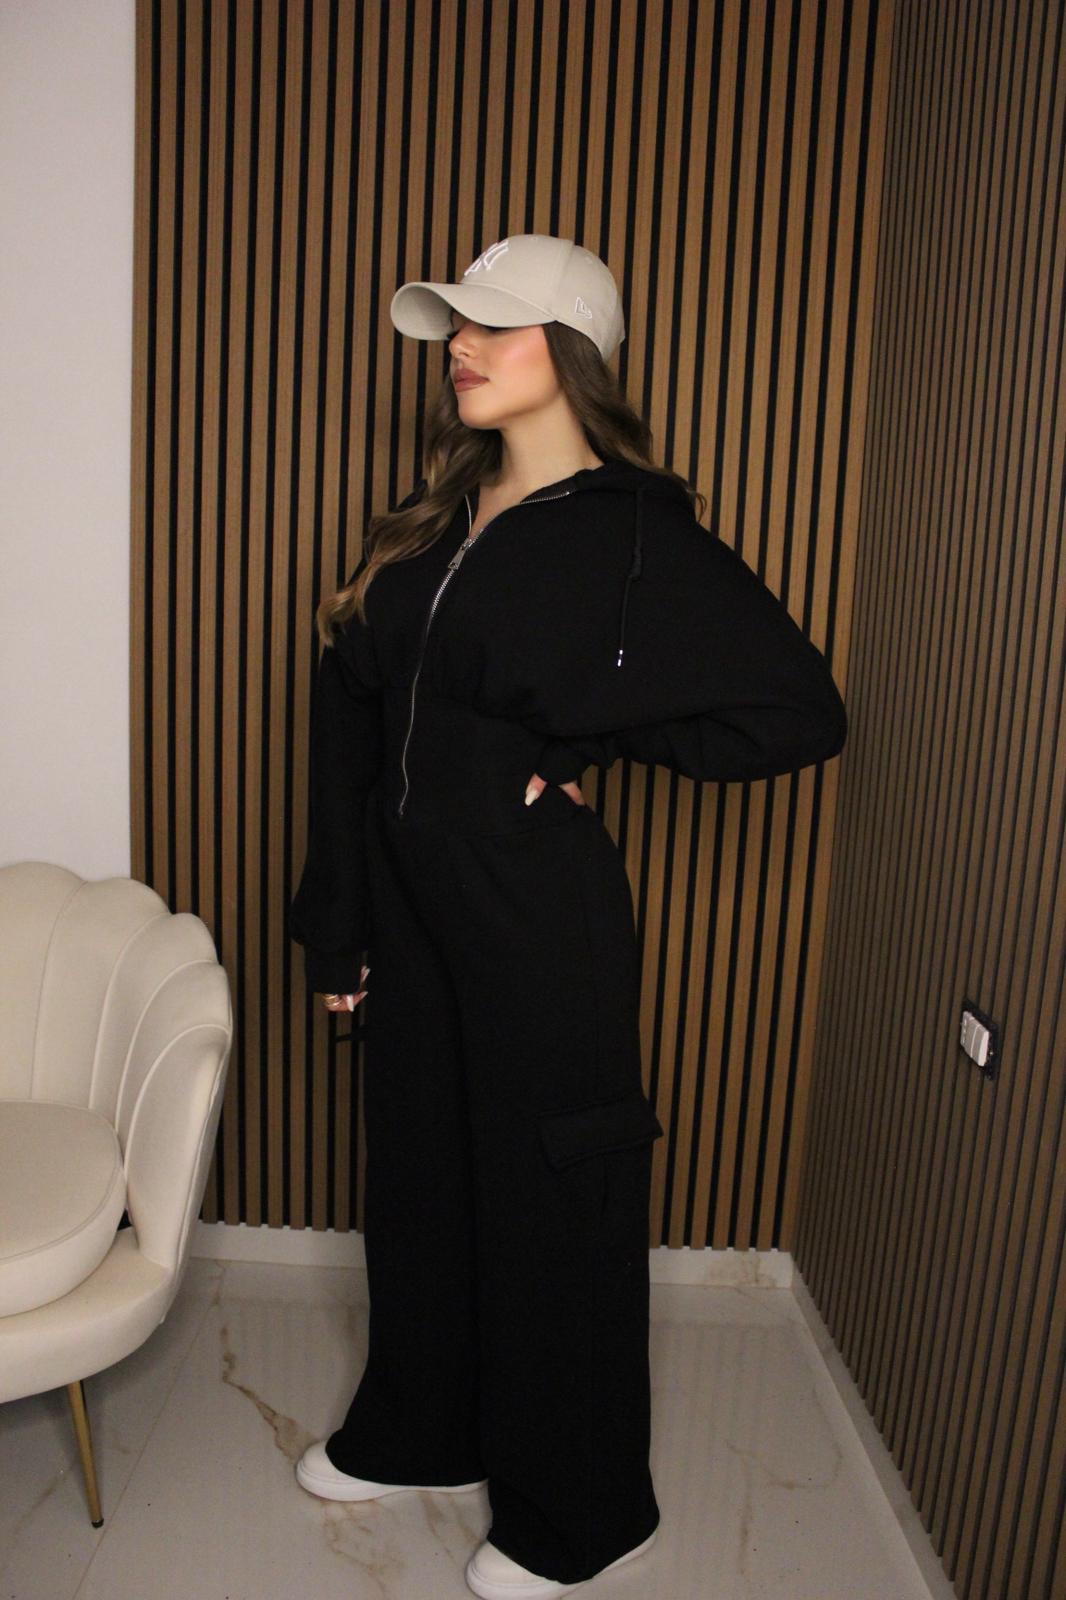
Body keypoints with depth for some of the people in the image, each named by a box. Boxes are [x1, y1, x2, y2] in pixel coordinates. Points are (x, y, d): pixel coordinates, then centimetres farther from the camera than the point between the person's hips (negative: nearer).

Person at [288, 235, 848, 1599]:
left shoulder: (637, 533, -11)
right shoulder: (431, 523, 9)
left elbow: (802, 711, -14)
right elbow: (352, 719, 10)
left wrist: (586, 742, -11)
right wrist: (336, 920, 8)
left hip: (540, 921, -7)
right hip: (412, 907, 7)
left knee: (550, 1199, 9)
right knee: (417, 1174, 20)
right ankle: (418, 1432, 46)